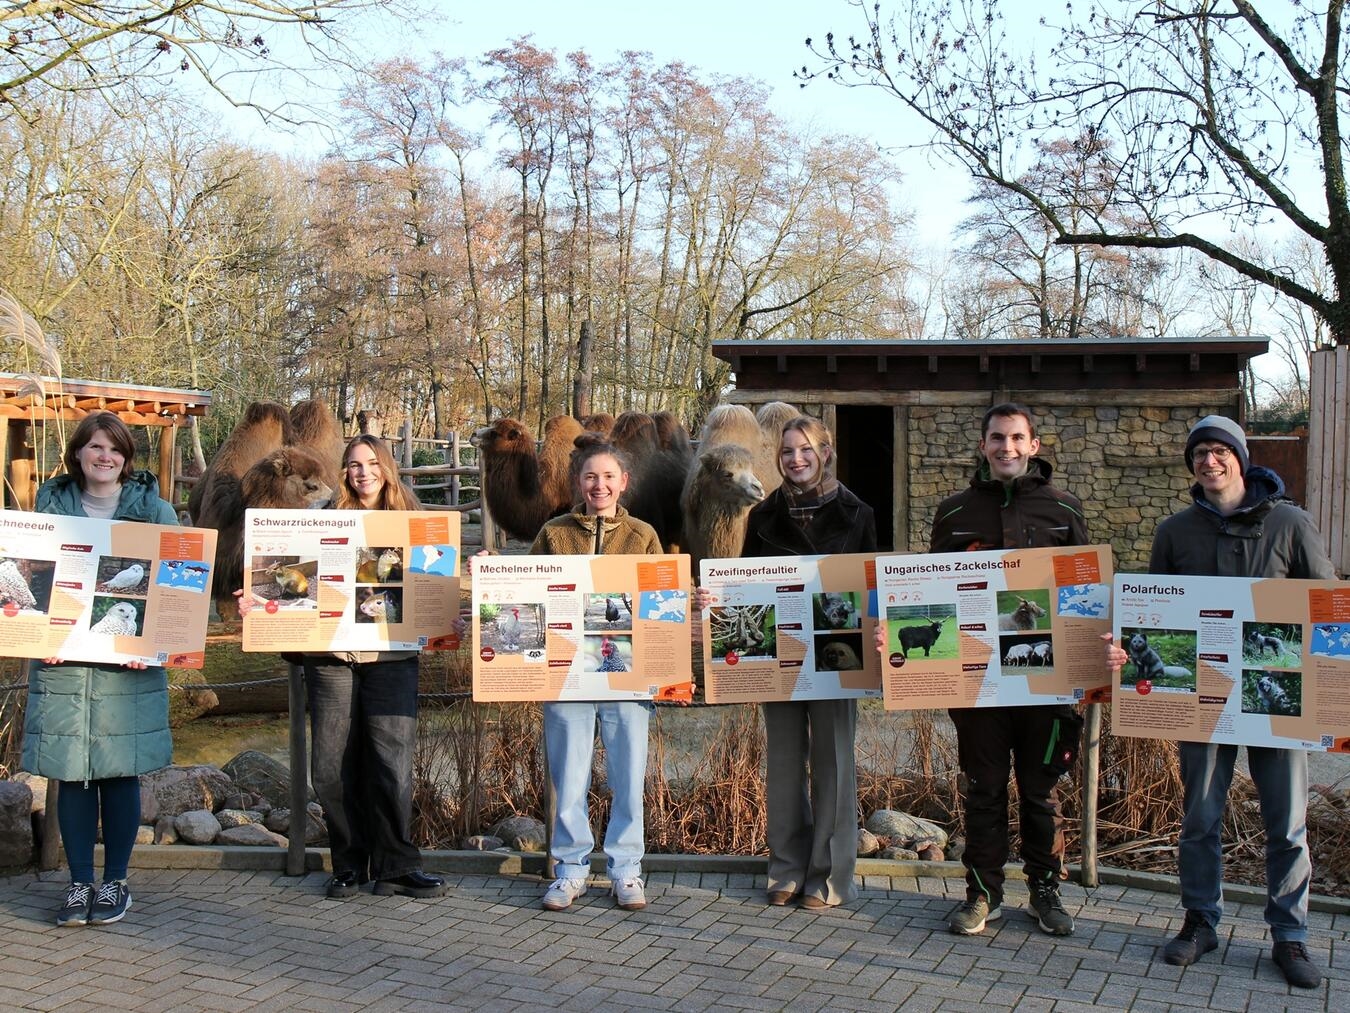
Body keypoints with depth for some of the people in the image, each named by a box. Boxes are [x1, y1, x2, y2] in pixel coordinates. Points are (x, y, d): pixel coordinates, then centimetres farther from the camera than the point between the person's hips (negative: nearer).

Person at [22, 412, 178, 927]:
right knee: (71, 775, 4)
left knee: (120, 774, 4)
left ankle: (115, 881, 17)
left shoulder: (154, 509, 4)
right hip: (62, 664, 1)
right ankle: (80, 884, 15)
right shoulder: (51, 505, 8)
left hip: (128, 666, -1)